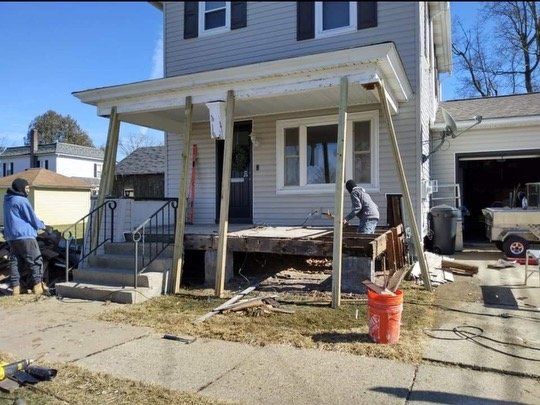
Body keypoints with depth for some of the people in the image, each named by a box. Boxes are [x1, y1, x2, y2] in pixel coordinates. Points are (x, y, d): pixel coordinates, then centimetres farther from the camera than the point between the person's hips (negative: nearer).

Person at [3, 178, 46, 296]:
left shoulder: (7, 200, 15)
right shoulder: (22, 200, -12)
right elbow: (33, 219, -8)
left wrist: (38, 223, 18)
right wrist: (42, 225, 13)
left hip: (11, 236, 8)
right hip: (24, 235, -8)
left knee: (15, 261, 10)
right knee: (36, 261, -1)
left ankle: (15, 288, 10)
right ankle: (37, 287, -2)